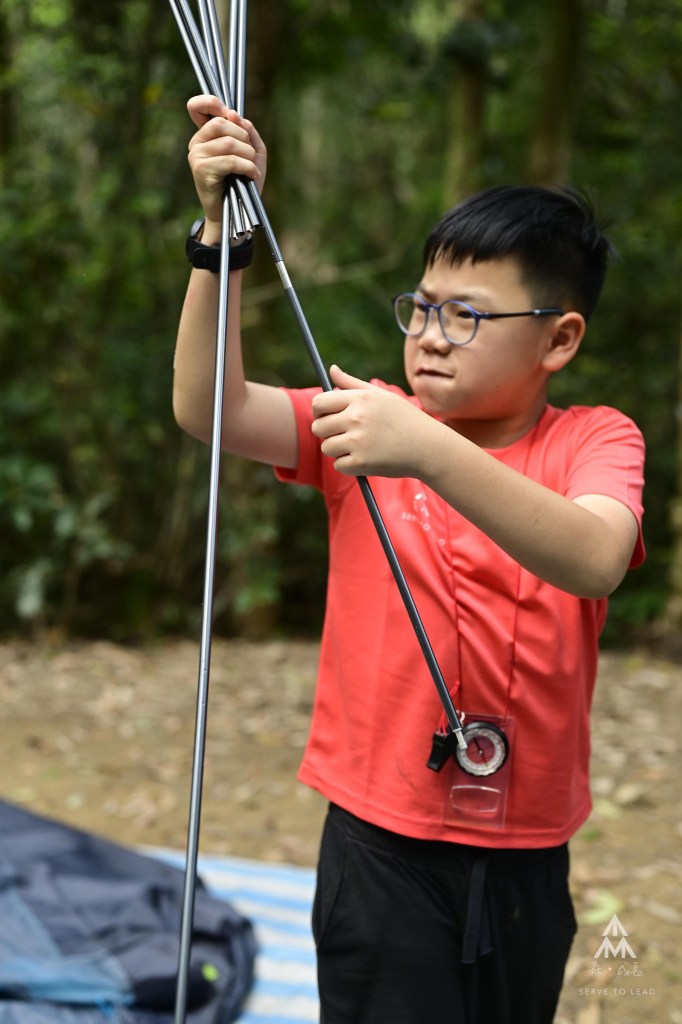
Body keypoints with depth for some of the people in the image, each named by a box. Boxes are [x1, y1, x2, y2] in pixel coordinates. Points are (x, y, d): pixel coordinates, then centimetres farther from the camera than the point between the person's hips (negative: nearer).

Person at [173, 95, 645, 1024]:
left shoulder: (596, 441, -4)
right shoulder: (367, 422, 0)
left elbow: (596, 562, -27)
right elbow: (207, 411, -15)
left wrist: (429, 451, -38)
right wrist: (222, 227, -25)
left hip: (527, 859, 1)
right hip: (381, 848, -1)